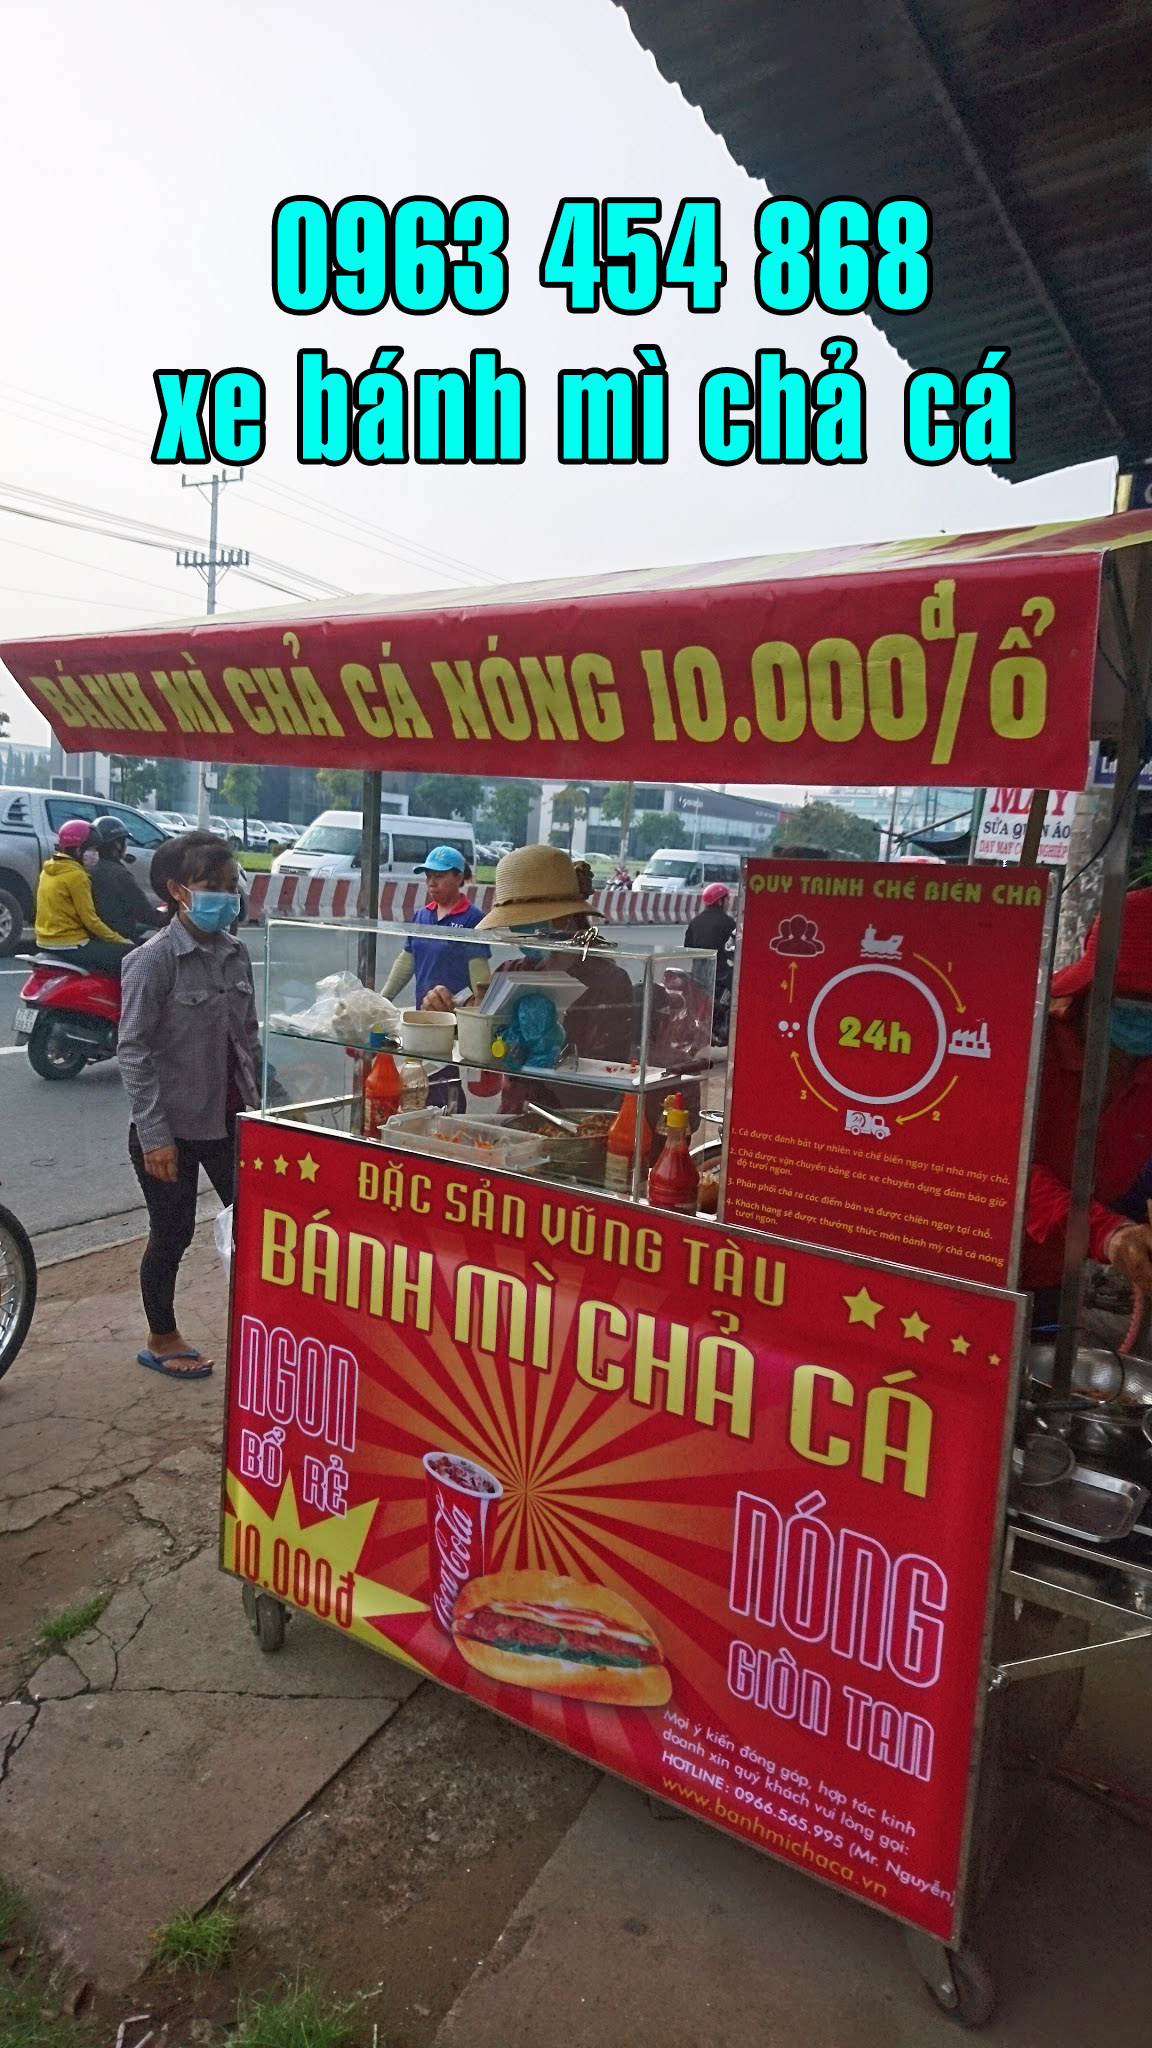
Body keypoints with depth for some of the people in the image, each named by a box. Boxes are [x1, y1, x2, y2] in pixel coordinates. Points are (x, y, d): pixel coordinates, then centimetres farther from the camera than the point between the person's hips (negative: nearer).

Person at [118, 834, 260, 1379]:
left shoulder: (234, 952, 3)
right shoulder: (154, 959, -15)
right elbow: (134, 1051, -16)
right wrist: (155, 1135, -18)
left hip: (229, 1119, 6)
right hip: (172, 1126, -5)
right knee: (171, 1234, 9)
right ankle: (161, 1339, 31)